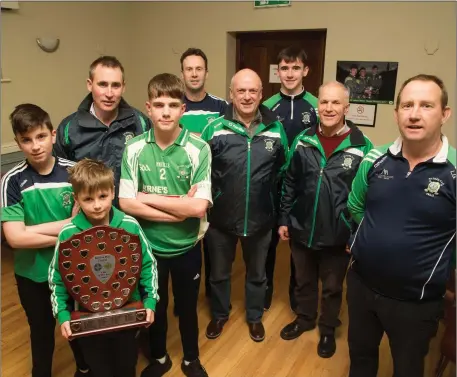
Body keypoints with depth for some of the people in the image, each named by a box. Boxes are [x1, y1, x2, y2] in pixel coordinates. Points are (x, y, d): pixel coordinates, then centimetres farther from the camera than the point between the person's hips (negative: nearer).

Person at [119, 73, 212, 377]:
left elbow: (199, 207, -22)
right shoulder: (134, 148, -9)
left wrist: (149, 198, -17)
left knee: (187, 307, 19)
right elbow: (126, 203, -15)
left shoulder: (199, 149, -15)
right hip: (149, 245, 2)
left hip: (187, 246, -1)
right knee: (154, 306, 21)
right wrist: (179, 209, -20)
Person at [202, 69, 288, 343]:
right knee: (219, 272, 19)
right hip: (221, 218, -1)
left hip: (261, 219, 1)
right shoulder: (215, 129, -10)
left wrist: (278, 209, 6)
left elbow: (283, 173, 5)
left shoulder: (276, 130, -4)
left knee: (257, 273, 21)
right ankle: (219, 315, 45)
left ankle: (255, 317, 45)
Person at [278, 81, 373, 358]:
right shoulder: (303, 141, -3)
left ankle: (328, 329, 41)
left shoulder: (362, 146, -12)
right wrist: (284, 219, 4)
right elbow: (289, 184, 4)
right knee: (304, 281, 22)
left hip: (338, 235, -2)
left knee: (332, 287, 17)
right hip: (301, 229, 3)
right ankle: (304, 318, 47)